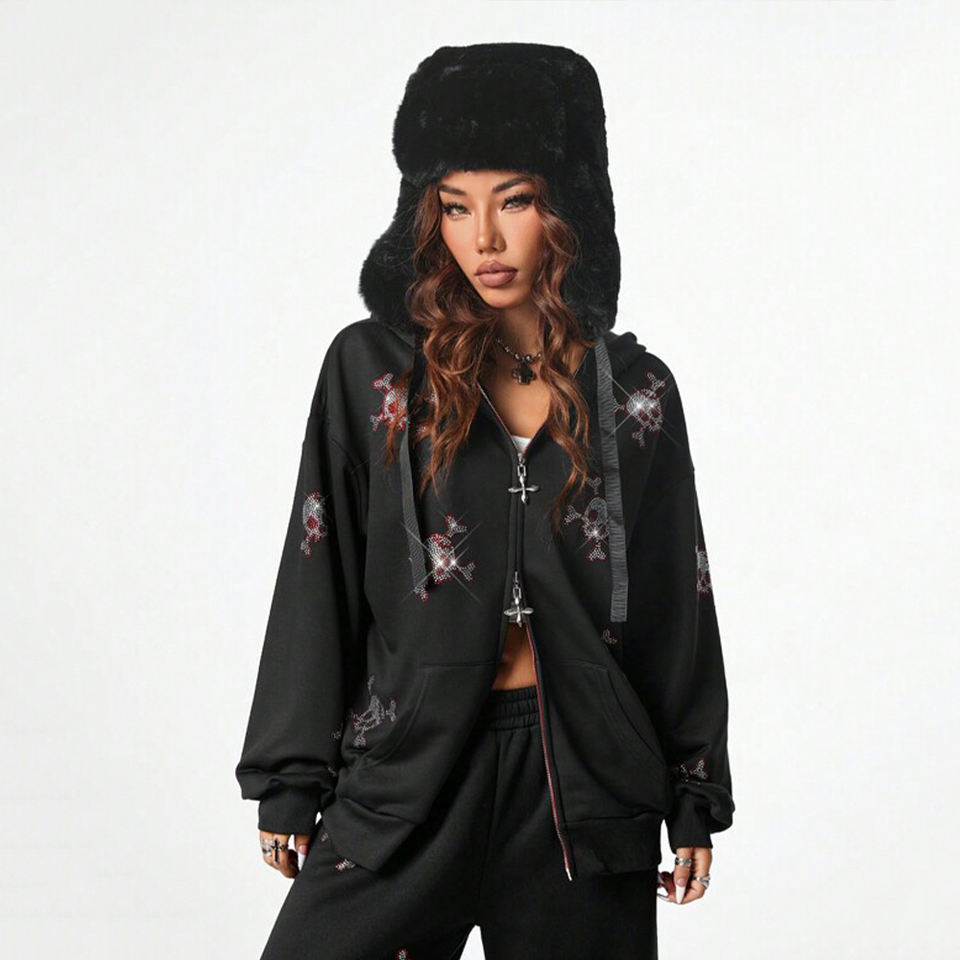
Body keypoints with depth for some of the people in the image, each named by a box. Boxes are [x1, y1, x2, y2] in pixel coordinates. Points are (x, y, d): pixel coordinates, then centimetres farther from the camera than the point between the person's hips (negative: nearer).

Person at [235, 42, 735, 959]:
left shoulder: (634, 390, 5)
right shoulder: (371, 367, 1)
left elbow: (677, 603, 9)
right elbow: (317, 582, 2)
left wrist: (696, 797, 9)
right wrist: (289, 781, 1)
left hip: (585, 776, 1)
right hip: (409, 770, -1)